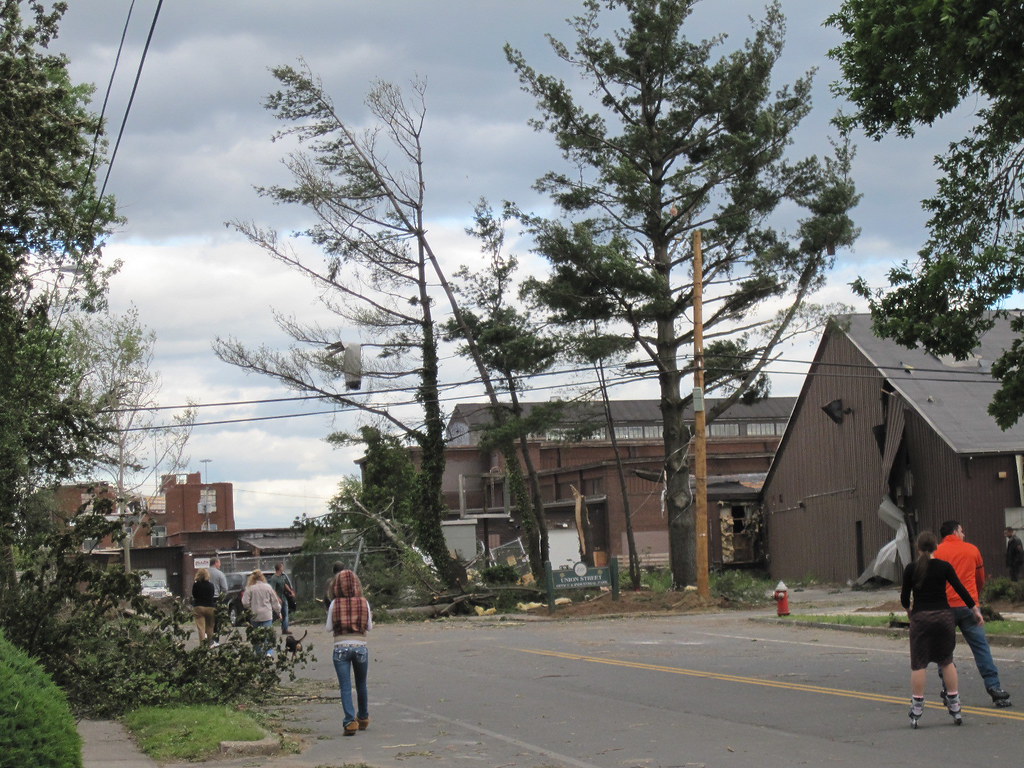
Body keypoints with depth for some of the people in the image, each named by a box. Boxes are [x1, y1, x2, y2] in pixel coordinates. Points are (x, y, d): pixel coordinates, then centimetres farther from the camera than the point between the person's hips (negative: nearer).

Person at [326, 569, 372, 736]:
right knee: (361, 685, 19)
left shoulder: (335, 604, -4)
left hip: (340, 648, -2)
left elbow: (329, 628, -1)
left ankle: (350, 721, -14)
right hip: (360, 647, 2)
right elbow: (369, 627, 3)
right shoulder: (363, 603, -2)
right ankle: (363, 718, 34)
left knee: (345, 687, -1)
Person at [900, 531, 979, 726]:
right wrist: (975, 609, 12)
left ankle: (916, 712, 1)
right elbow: (960, 589, 0)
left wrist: (908, 608, 23)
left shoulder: (910, 569, -4)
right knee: (946, 661, 13)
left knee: (918, 664, 2)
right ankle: (955, 709, 14)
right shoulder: (944, 567, -3)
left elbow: (904, 596, 2)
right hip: (943, 616, 1)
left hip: (920, 617, -1)